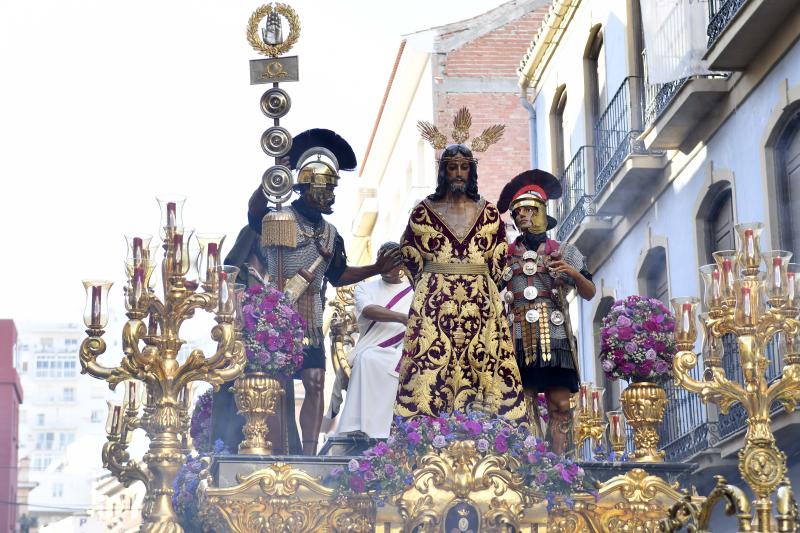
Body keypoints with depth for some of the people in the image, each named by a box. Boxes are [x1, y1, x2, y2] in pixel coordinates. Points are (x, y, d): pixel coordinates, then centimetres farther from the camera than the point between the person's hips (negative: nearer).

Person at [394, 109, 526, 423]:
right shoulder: (424, 211, 6)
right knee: (431, 367, -8)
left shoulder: (488, 213, 9)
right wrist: (430, 288, 6)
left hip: (481, 301, 1)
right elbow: (409, 255, 10)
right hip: (434, 300, -1)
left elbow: (499, 256, 14)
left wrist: (483, 287, 7)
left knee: (484, 368, -4)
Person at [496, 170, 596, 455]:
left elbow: (589, 293, 10)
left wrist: (574, 273, -8)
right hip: (519, 338, 0)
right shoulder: (505, 254, 15)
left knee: (560, 404, -6)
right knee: (523, 405, -5)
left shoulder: (564, 252, 14)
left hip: (554, 337, 0)